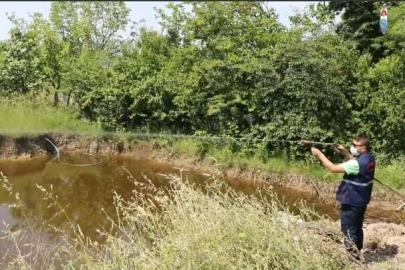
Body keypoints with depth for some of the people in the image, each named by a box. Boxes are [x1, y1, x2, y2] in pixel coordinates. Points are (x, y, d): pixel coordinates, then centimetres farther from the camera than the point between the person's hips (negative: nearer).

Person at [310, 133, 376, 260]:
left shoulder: (360, 163, -28)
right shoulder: (369, 158, 0)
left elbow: (333, 168, -29)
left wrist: (319, 154, -21)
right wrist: (345, 152, 9)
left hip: (351, 202, -10)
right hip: (360, 201, 10)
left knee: (349, 231, 1)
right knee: (357, 228, 20)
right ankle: (356, 255, 33)